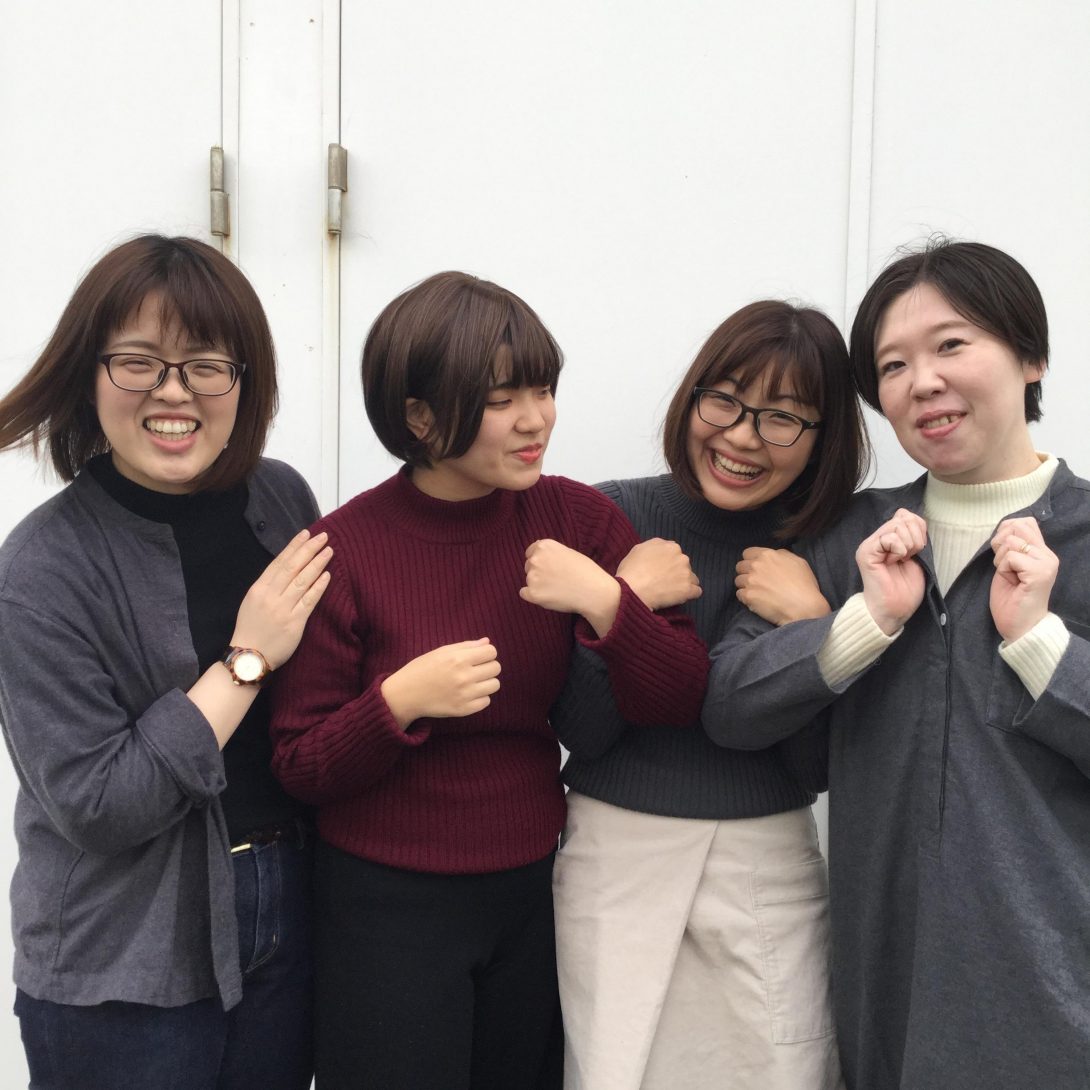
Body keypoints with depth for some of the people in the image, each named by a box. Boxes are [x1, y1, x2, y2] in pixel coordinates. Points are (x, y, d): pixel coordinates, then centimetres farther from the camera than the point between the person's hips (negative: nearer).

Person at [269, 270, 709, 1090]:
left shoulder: (576, 517, -6)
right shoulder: (347, 548, -14)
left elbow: (680, 699, -9)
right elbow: (301, 769, -9)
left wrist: (605, 602, -25)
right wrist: (398, 702, -27)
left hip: (536, 893, 3)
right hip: (388, 906, -3)